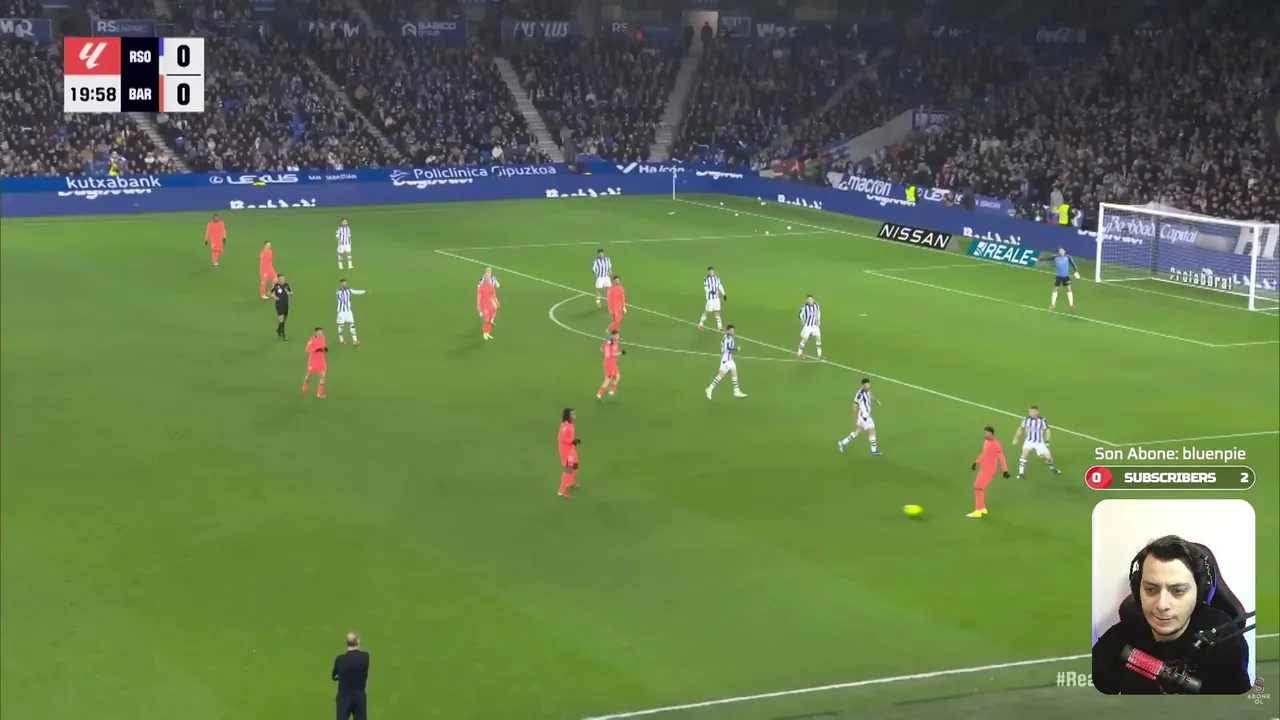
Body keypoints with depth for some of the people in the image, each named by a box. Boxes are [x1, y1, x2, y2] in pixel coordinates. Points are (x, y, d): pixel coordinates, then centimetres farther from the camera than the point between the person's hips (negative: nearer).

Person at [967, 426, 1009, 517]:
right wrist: (976, 462, 26)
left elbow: (1001, 458, -19)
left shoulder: (996, 445, -19)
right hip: (984, 469, 9)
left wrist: (1005, 471, -20)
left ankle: (978, 511, -10)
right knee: (978, 488, 14)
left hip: (989, 470, -9)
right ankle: (982, 509, 25)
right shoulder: (986, 442, 9)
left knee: (978, 488, -12)